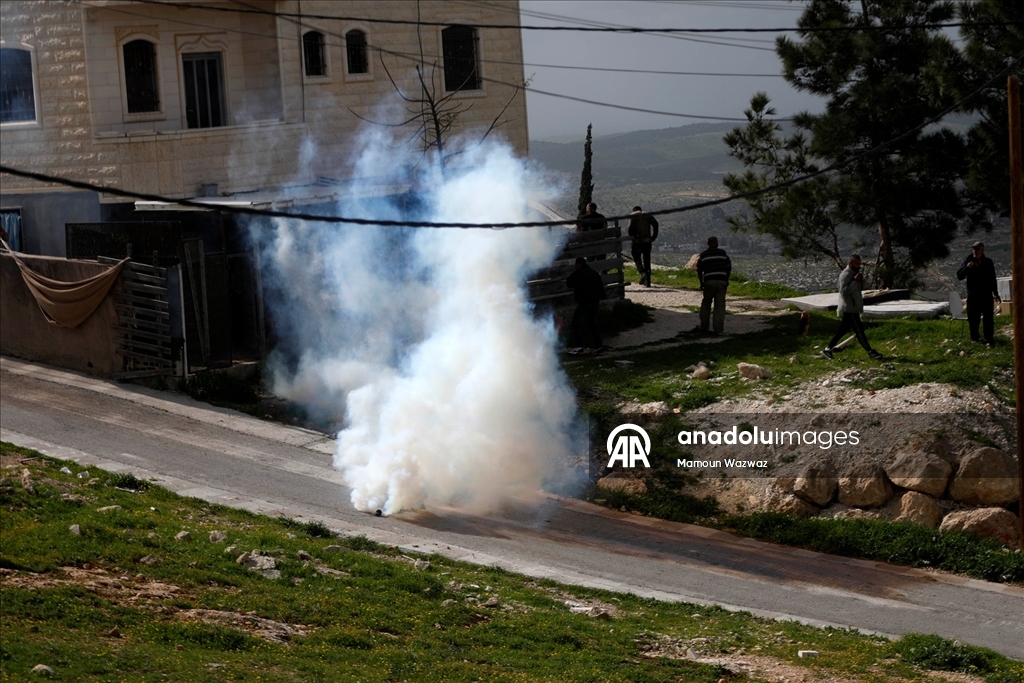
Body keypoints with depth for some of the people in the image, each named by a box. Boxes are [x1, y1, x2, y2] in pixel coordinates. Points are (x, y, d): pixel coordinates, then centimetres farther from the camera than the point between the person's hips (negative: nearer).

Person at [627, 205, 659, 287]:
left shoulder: (633, 215, 4)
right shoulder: (648, 215, 13)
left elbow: (630, 227, -13)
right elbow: (655, 224, -1)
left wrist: (631, 238, -5)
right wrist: (654, 237, 1)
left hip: (637, 241, -3)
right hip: (647, 241, 3)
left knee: (636, 259, 9)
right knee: (647, 260, 11)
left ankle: (643, 273, -16)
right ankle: (647, 281, 8)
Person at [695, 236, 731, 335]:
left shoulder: (703, 255, 5)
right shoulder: (723, 253, 4)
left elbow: (699, 271, 8)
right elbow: (729, 268, 7)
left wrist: (701, 283, 18)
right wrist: (727, 280, 18)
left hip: (708, 282, 0)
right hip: (721, 281, 0)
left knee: (706, 304, 15)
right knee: (720, 305, 1)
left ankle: (704, 326, 19)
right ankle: (718, 329, -3)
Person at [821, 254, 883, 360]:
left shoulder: (854, 273, 15)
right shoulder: (846, 275, -16)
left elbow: (860, 287, 19)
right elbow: (844, 291, -24)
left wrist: (861, 280, -2)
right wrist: (855, 281, -25)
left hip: (852, 308, 10)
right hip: (849, 309, -10)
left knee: (843, 329, 13)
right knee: (859, 330, -6)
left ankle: (828, 349, 17)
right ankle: (870, 352, -5)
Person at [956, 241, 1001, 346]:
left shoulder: (988, 262, 1)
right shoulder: (968, 261, -1)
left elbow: (992, 279, 10)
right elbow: (959, 276, -5)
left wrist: (996, 293, 12)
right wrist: (967, 267, -22)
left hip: (986, 295, 0)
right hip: (973, 296, 0)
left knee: (988, 318, -4)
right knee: (973, 318, 5)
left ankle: (989, 339, -2)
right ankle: (974, 337, 21)